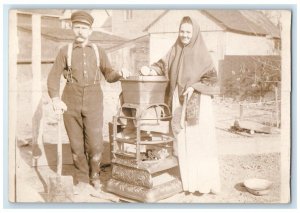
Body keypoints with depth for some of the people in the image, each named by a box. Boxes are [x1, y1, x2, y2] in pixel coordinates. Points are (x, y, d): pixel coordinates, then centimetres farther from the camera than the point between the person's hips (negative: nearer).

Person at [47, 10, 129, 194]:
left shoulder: (99, 51, 8)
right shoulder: (65, 51, 4)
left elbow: (109, 75, 8)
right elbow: (54, 77, -1)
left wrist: (120, 74, -15)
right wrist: (56, 100, -16)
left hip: (93, 102, 0)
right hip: (71, 102, 0)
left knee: (95, 144, -5)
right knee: (77, 144, 4)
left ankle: (94, 175, 22)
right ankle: (82, 178, 23)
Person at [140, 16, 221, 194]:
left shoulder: (201, 53, -2)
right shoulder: (175, 50, 12)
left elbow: (212, 78, -5)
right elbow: (163, 65, 8)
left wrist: (194, 87, -16)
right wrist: (151, 70, -11)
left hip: (198, 102, -4)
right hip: (179, 102, 4)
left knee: (199, 141, -2)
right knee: (182, 141, 6)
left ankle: (205, 182, 8)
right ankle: (187, 181, 16)